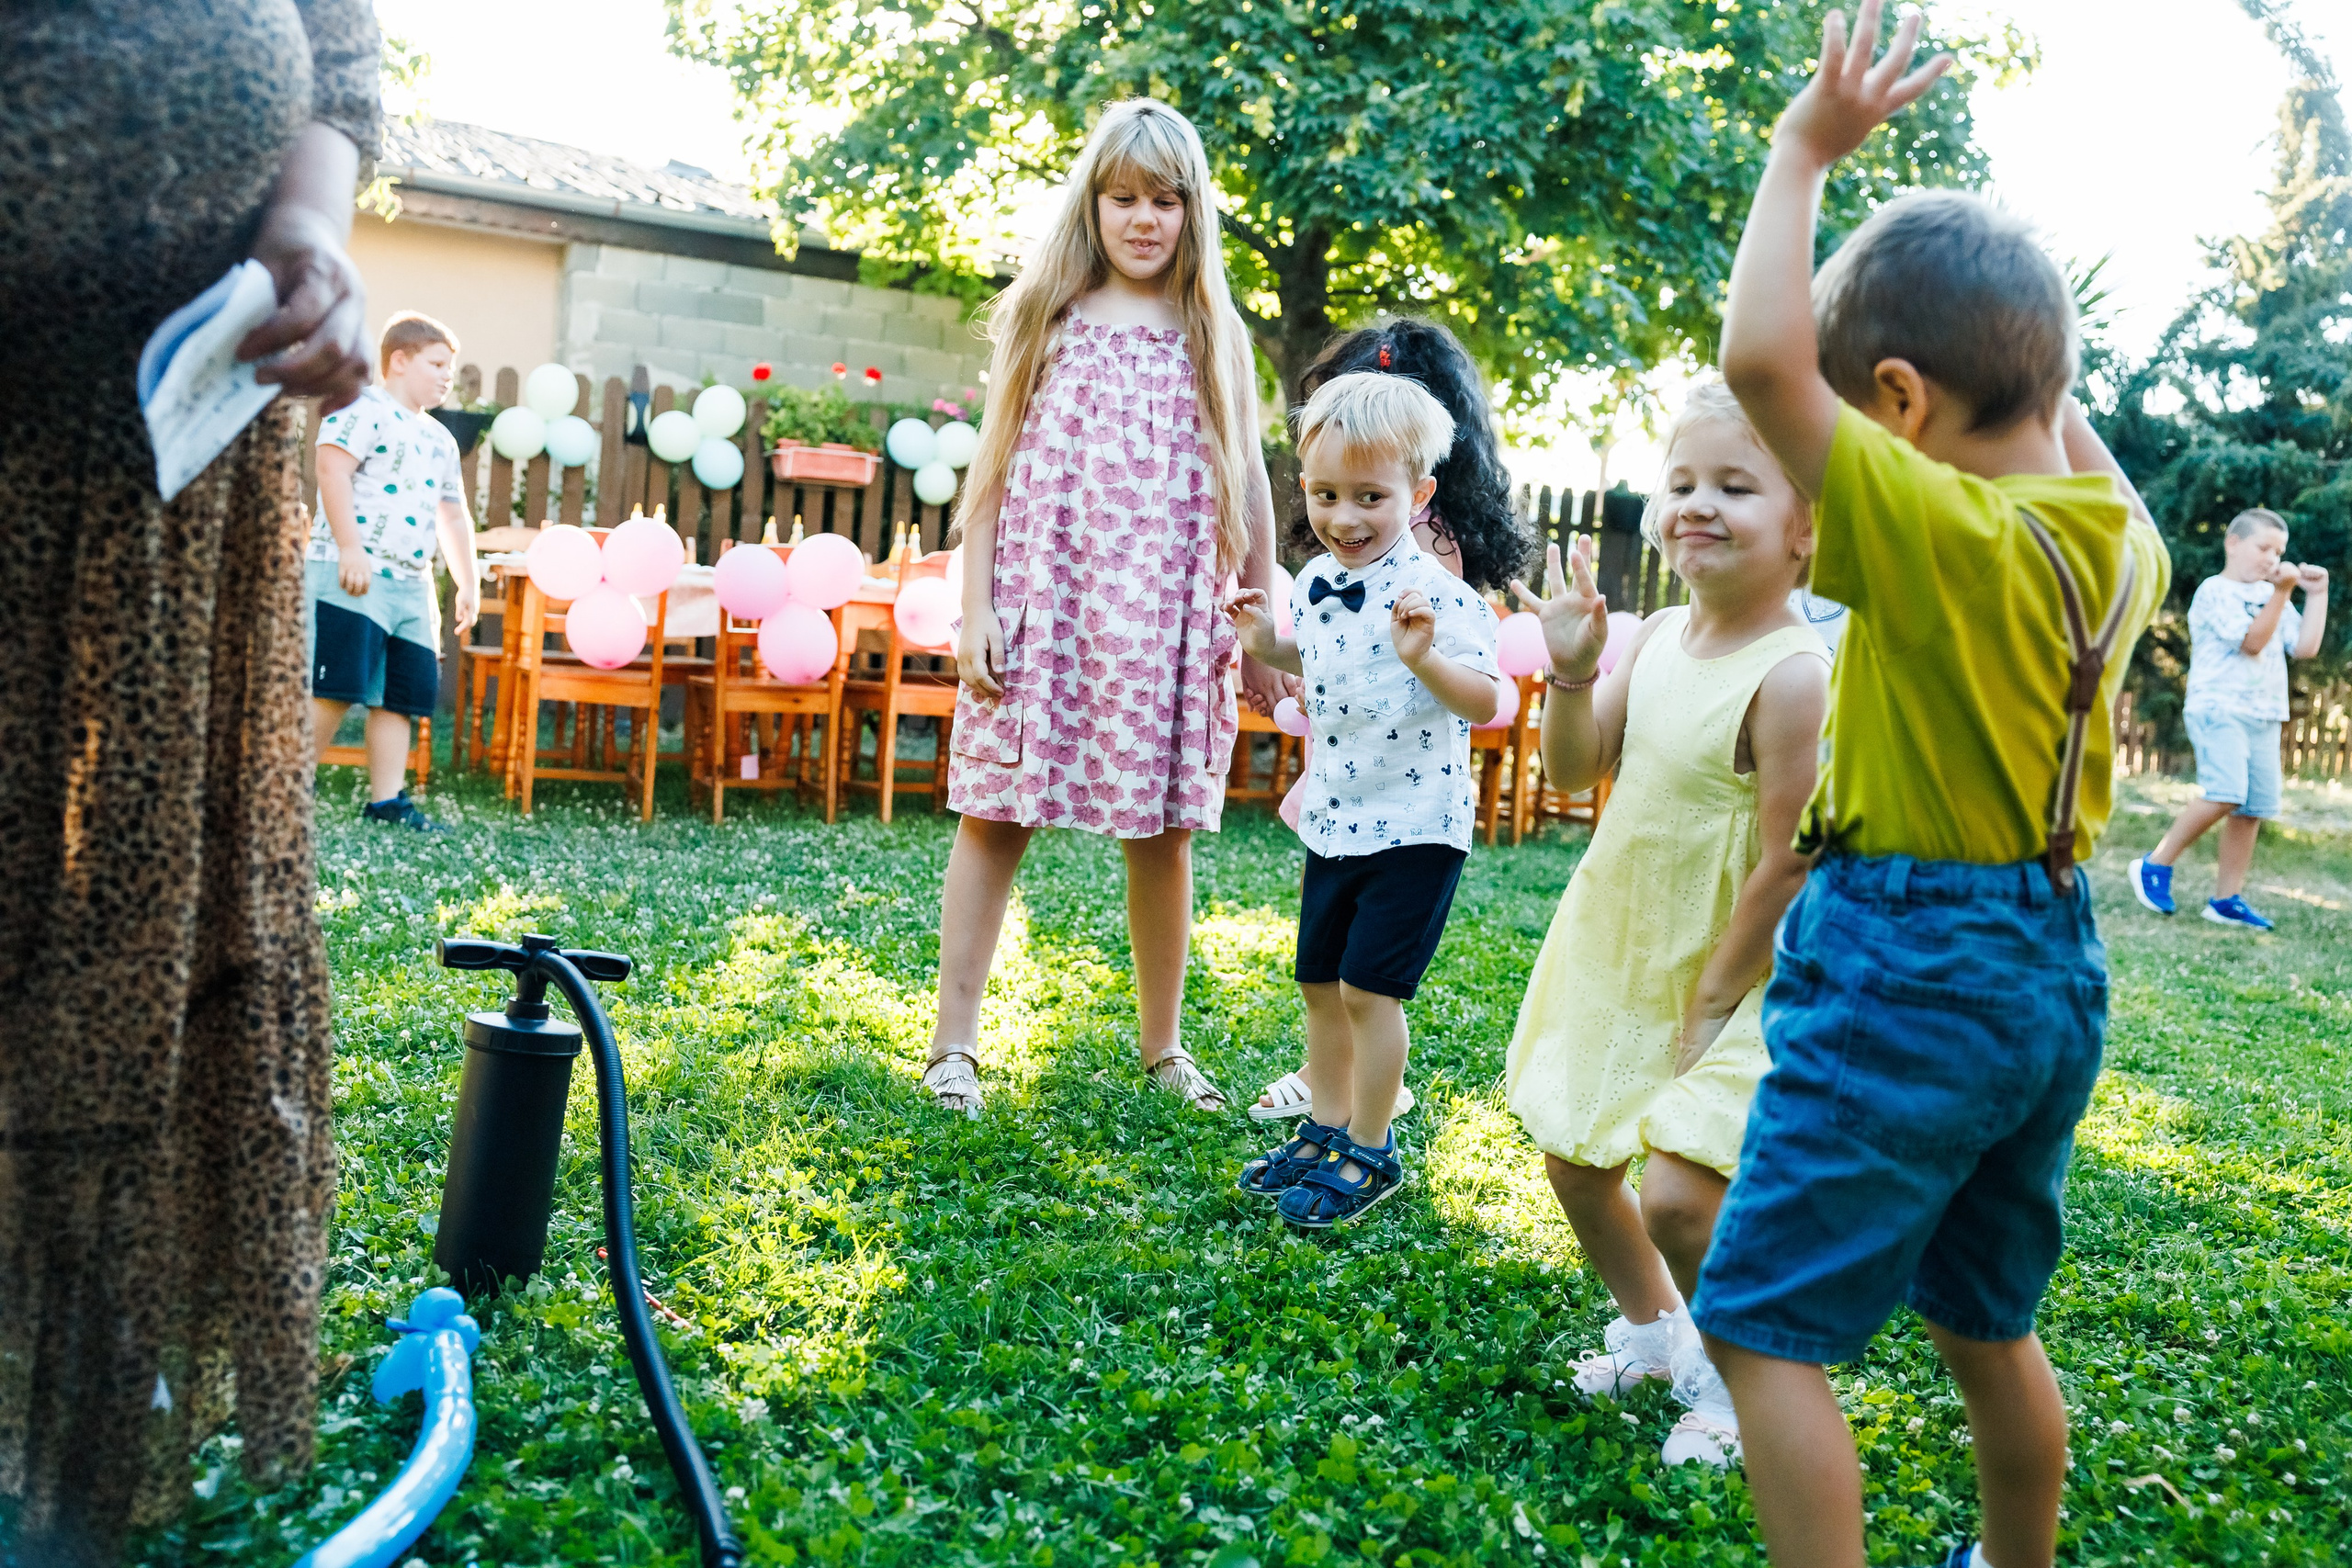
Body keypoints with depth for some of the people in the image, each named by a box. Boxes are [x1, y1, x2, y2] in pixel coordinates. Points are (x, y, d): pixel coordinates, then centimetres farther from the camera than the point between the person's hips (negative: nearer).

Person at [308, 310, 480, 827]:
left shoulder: (441, 440, 24)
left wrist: (469, 583, 24)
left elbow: (454, 517, 29)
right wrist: (350, 548, -22)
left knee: (401, 697, 5)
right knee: (337, 690, -11)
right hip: (352, 575, -8)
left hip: (413, 586, 8)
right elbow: (333, 470, -15)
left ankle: (386, 799, 8)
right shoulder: (363, 410, -2)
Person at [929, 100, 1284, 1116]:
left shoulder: (1215, 337, 10)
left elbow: (1248, 490, 10)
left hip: (1166, 620, 1)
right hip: (1042, 603, -1)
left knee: (1161, 832, 5)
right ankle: (954, 1043, 10)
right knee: (995, 814, -1)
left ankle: (1161, 1045, 21)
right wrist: (975, 612, -3)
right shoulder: (1044, 318, 8)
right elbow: (991, 469, 5)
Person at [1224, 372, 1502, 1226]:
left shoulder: (1433, 593, -19)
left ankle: (1370, 1154, 14)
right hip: (1333, 819, 8)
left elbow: (1486, 702, -24)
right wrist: (1266, 643, 8)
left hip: (1414, 825, -7)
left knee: (1369, 988, -3)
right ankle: (1326, 1130, 32)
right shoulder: (1315, 582, 4)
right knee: (1320, 983, 15)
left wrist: (1424, 658, -40)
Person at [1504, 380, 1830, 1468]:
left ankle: (1735, 1380, 15)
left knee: (1678, 1195, -14)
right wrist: (1572, 674, -14)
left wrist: (1709, 1004, -17)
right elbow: (1573, 769, 4)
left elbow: (1785, 864, -22)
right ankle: (1651, 1327, 42)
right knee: (1572, 1159, 17)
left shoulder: (1793, 675, -23)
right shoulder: (1654, 638, -1)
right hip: (1611, 956, 8)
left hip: (1725, 981, -7)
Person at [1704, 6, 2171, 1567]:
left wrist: (1805, 150, -19)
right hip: (2053, 968, 9)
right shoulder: (2118, 542, 3)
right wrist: (2044, 356, 25)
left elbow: (1759, 358, -30)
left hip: (1902, 970, -9)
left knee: (1763, 1326, 0)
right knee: (1988, 1323, 25)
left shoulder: (1943, 536, -21)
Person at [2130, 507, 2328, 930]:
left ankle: (2226, 899, 8)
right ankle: (2156, 864, -10)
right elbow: (2252, 641, -14)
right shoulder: (2216, 591, -4)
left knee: (2253, 809, 3)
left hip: (2263, 717, 8)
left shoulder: (2272, 598, 19)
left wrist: (2317, 594, 7)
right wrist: (2281, 592, -17)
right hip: (2218, 708, -8)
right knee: (2224, 795, -24)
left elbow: (2306, 646, 10)